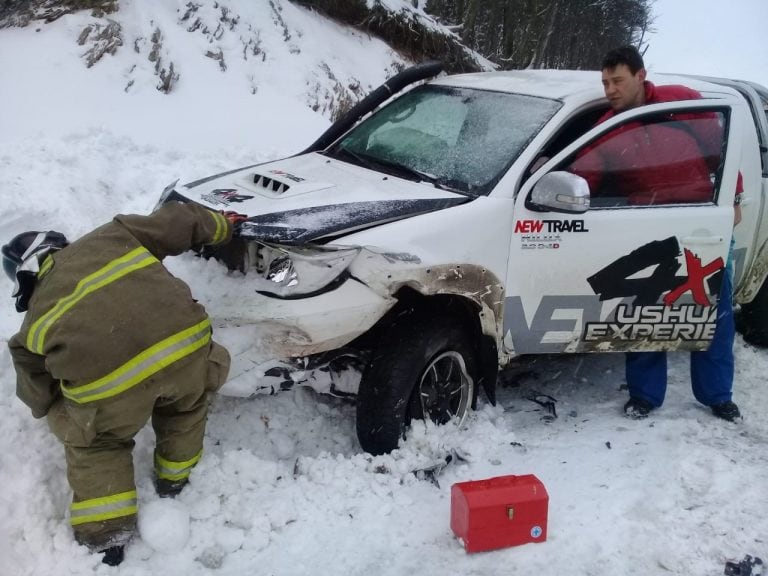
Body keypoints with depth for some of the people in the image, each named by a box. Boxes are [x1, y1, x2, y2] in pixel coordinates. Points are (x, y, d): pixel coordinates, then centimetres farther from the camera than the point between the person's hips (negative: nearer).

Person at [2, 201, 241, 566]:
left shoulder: (35, 318, 26)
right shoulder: (113, 235, 27)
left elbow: (39, 396, 31)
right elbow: (179, 222, 29)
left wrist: (62, 417, 53)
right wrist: (222, 225, 48)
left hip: (104, 381, -1)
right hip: (183, 342, 1)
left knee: (93, 440, 31)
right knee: (186, 404, 36)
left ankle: (105, 529, 26)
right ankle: (174, 475, 50)